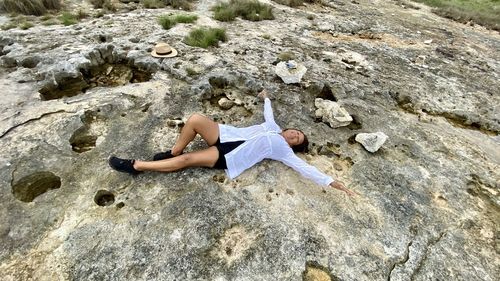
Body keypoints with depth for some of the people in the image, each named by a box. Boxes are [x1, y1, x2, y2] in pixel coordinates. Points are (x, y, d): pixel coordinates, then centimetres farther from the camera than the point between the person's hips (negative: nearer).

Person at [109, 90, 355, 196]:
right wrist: (266, 98, 51)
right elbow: (268, 113, 36)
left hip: (228, 158, -6)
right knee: (195, 119, -19)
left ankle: (136, 166, -3)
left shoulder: (284, 151, 4)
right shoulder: (274, 128, 20)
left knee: (186, 160, -19)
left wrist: (331, 182, -6)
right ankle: (172, 152, 2)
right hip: (225, 136, 6)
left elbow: (305, 168, -2)